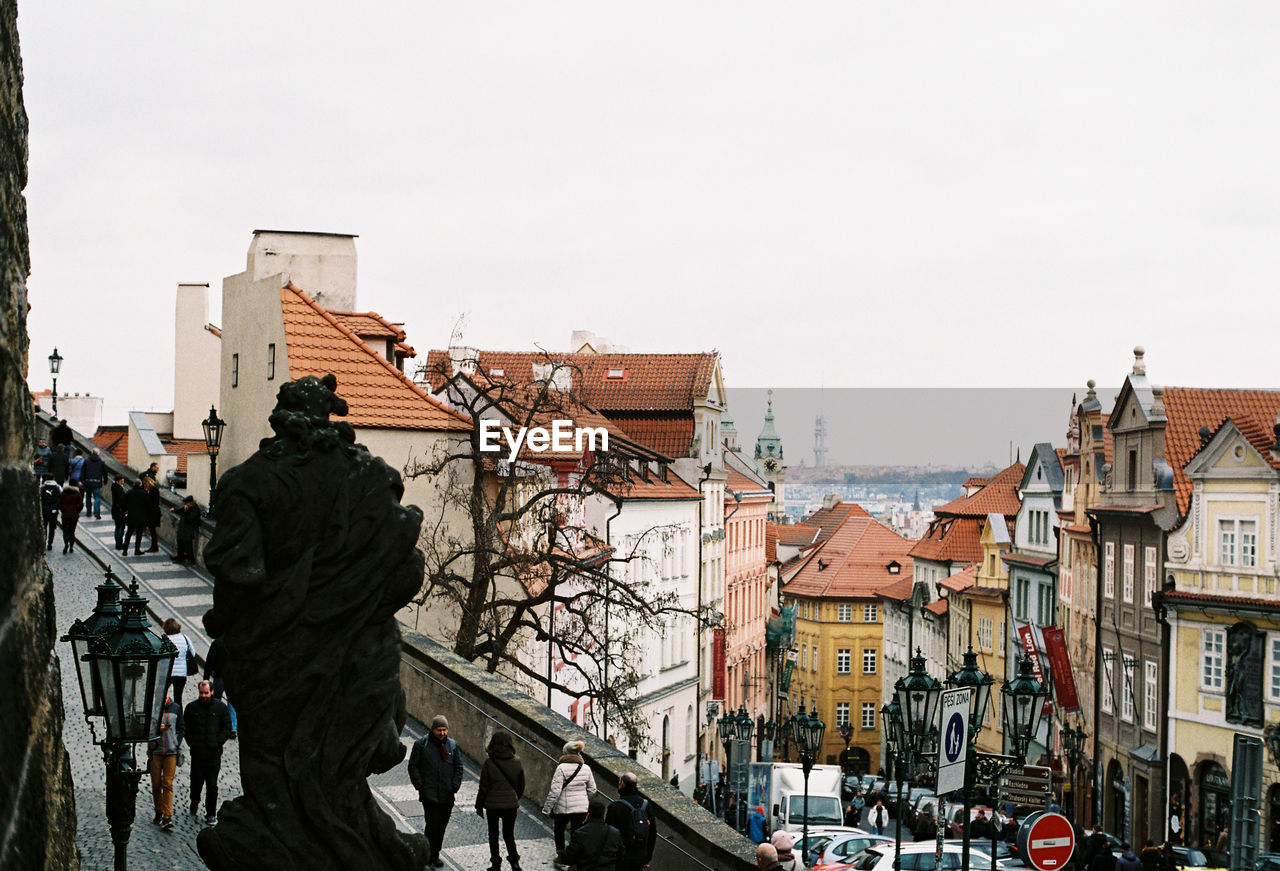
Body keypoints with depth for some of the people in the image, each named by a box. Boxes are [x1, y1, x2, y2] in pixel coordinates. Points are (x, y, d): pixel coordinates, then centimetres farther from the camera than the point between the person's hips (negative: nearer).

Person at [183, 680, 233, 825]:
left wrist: (217, 743, -5)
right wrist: (191, 742, -2)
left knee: (212, 785, -1)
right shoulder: (191, 708, 6)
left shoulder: (221, 707, 3)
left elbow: (227, 728, 5)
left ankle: (211, 814, 8)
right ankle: (195, 803, 36)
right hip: (197, 753, 1)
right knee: (196, 782, 8)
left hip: (214, 753, -1)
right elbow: (185, 727, 11)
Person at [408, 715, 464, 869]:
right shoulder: (421, 744, -2)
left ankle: (434, 855, 18)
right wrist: (420, 786, -8)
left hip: (447, 795, 4)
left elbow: (458, 767, 14)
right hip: (429, 794, -4)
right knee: (432, 825, -10)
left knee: (442, 826, 7)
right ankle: (429, 857, -2)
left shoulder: (452, 745, 9)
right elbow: (413, 766, 1)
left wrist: (455, 786, 2)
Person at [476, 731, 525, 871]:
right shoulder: (517, 763, -5)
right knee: (509, 834, 15)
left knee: (493, 835, 12)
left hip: (493, 804, -2)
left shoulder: (489, 763, -13)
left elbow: (483, 787, -8)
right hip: (511, 804, 2)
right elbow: (521, 786, 6)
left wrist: (479, 805, 3)